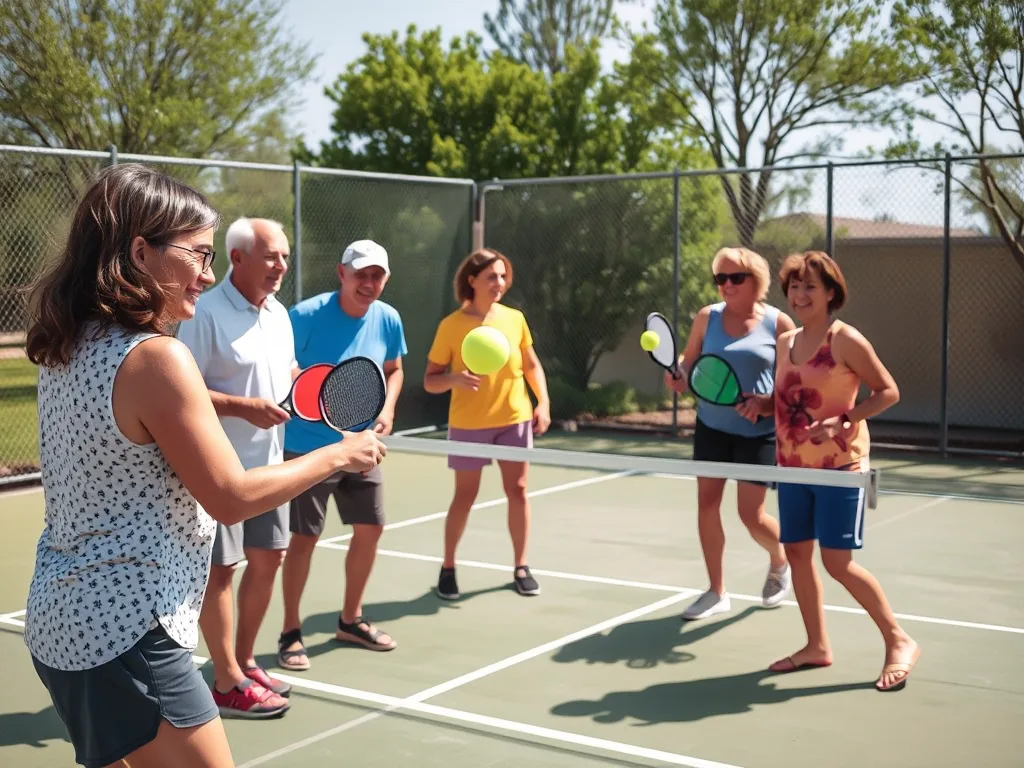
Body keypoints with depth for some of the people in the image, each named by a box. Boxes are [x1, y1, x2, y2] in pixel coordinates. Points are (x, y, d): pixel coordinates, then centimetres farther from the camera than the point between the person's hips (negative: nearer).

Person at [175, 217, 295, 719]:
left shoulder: (279, 313, 9)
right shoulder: (205, 315, -17)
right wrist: (245, 407, -26)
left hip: (269, 464, 8)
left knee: (267, 559, 14)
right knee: (220, 569, 1)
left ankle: (243, 662, 30)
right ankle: (228, 684, 12)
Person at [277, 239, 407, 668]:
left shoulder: (388, 320, -2)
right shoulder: (305, 316, -18)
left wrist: (387, 409, -2)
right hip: (309, 447, -6)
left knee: (370, 529, 11)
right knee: (304, 538, 0)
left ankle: (351, 620, 30)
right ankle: (291, 633, 16)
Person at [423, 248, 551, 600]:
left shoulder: (515, 318, 0)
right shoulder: (451, 325, -9)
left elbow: (532, 365, 12)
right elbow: (430, 380, -5)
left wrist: (543, 402, -1)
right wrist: (454, 379, -26)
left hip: (514, 419, 3)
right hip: (469, 423, -3)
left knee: (517, 491, 5)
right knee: (465, 496, 5)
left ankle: (520, 567, 20)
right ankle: (448, 568, 22)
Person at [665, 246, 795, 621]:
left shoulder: (778, 323, -7)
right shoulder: (707, 317, 1)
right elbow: (688, 361, 10)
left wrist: (767, 402, -20)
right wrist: (679, 375, -13)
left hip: (757, 431, -3)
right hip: (711, 426, 4)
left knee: (751, 514, -3)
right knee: (707, 503, 1)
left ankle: (779, 562, 31)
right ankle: (717, 592, 14)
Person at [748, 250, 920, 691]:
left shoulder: (845, 340, -12)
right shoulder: (786, 342, 9)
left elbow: (888, 391, -10)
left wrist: (843, 421, -22)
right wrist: (758, 404, -1)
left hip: (839, 466, -7)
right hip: (793, 467, 7)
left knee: (838, 562, -8)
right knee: (797, 553, 8)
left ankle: (899, 642, 7)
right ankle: (817, 646, 21)